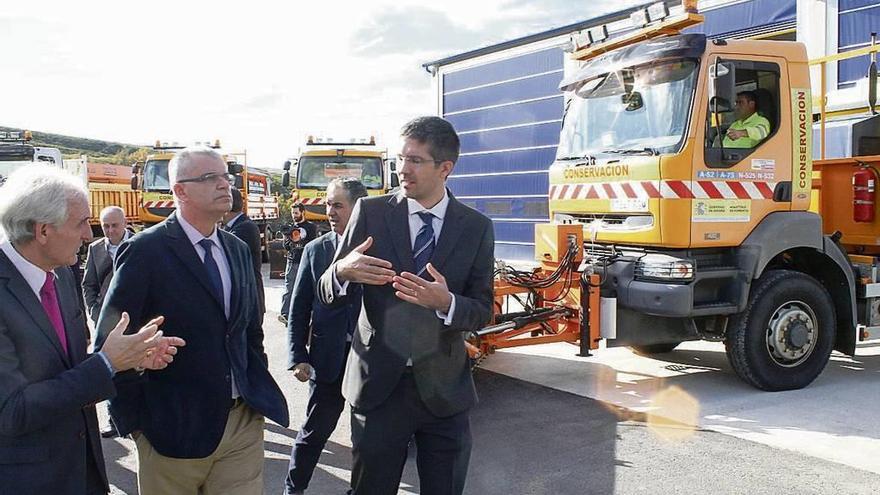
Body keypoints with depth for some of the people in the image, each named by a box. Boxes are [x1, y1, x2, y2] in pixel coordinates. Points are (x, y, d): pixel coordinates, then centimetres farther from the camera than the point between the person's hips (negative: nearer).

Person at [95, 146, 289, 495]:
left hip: (244, 422, 5)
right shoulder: (146, 250, -10)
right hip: (174, 427, -4)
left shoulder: (238, 250, 10)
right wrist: (133, 420, -8)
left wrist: (260, 392, 10)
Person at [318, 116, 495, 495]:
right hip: (377, 385, -1)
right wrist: (343, 271, -26)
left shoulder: (476, 227, -1)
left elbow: (482, 310, -2)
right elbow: (328, 295, -2)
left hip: (444, 389, 1)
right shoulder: (370, 212, -4)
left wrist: (446, 303, -25)